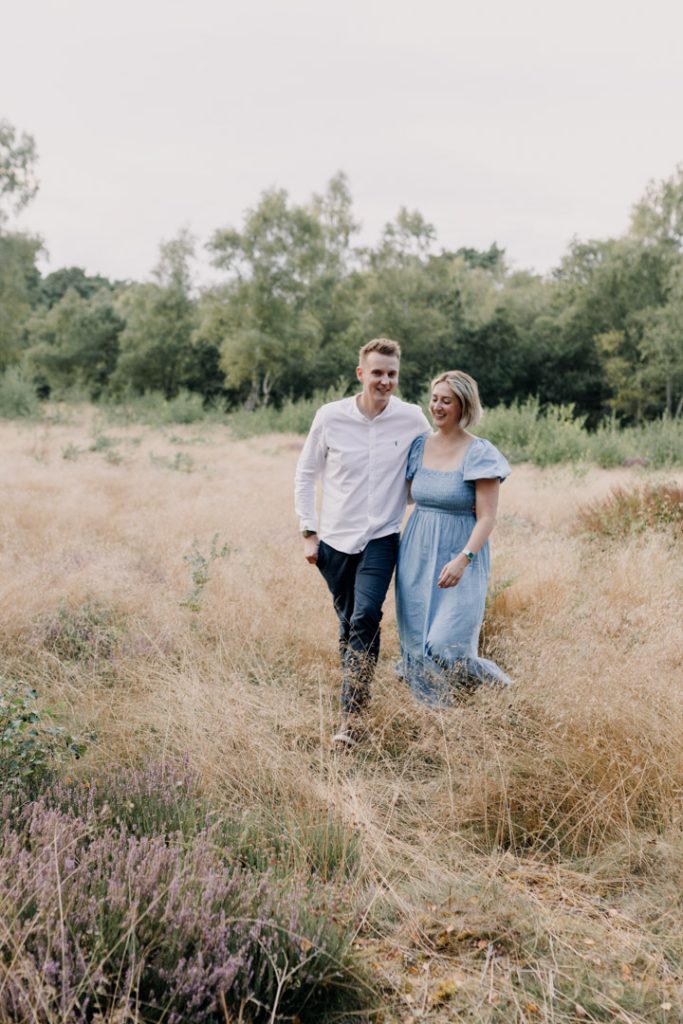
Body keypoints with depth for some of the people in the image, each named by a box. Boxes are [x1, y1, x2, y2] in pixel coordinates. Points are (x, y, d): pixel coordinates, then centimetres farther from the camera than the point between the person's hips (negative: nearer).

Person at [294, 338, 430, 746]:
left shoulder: (412, 419, -5)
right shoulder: (330, 417, -4)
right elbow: (306, 475, 6)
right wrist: (309, 533, 2)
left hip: (381, 538, -2)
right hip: (336, 539, 2)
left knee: (365, 617, -18)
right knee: (348, 624, 11)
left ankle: (352, 717, -16)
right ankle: (357, 696, 30)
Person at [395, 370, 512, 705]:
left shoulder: (480, 454, -9)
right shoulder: (419, 445, 7)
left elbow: (487, 518, -14)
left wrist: (463, 559, -24)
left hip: (459, 557, -6)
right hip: (417, 557, 6)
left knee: (445, 647, -14)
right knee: (416, 646, 7)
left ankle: (499, 687, 14)